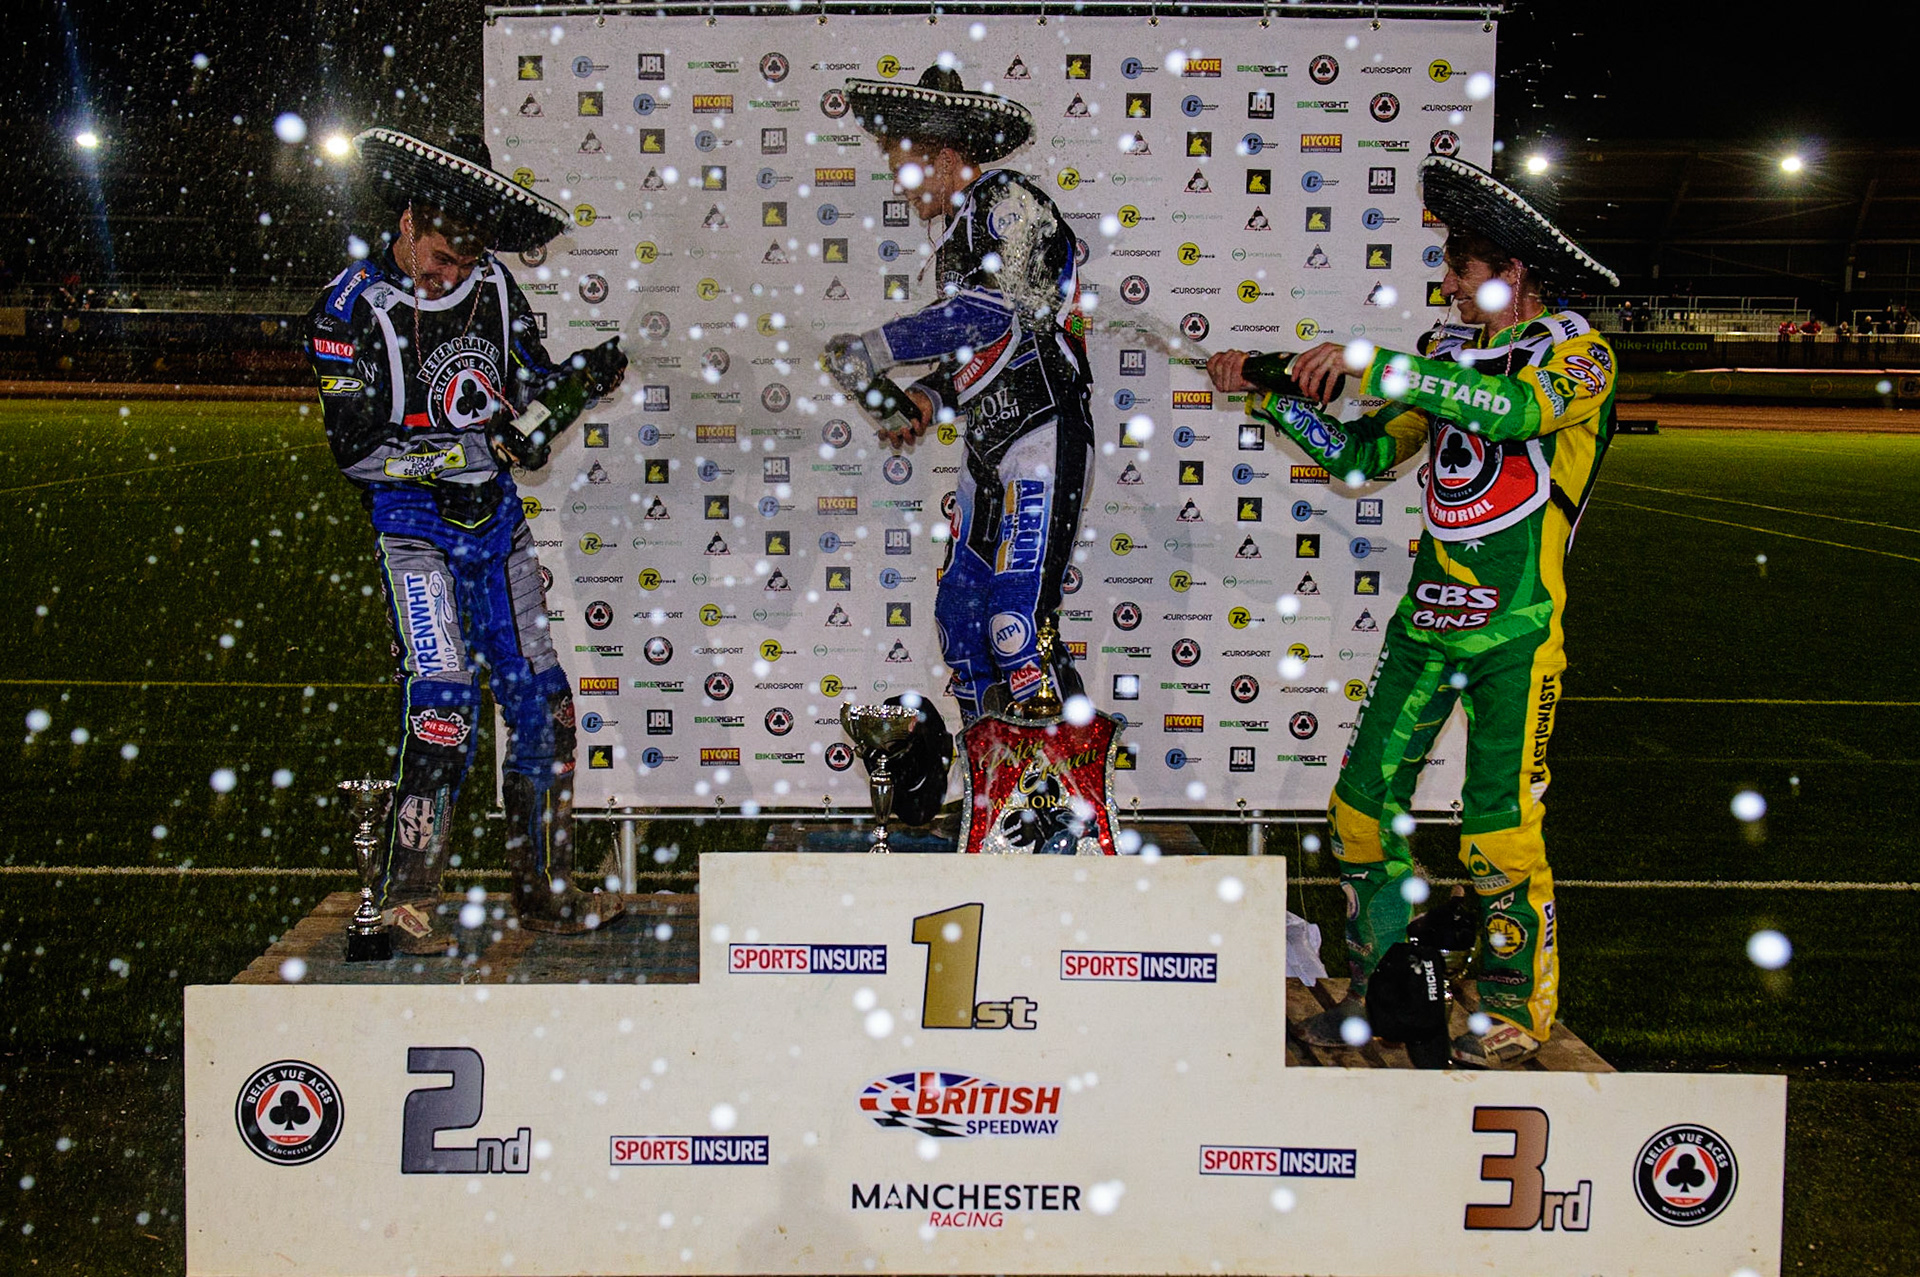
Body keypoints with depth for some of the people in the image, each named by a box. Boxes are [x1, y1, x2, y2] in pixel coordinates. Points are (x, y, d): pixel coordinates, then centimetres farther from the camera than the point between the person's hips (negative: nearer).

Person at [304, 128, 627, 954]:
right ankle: (407, 896, -8)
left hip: (496, 516, 5)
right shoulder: (352, 307, -10)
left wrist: (580, 379, -8)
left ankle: (545, 887, 17)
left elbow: (530, 379, 14)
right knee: (442, 699, -18)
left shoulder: (492, 283, 4)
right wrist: (478, 446, -23)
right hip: (414, 523, -5)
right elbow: (357, 448, -15)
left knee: (539, 698, 5)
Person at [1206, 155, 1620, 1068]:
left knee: (1498, 826, -6)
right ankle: (1381, 987, 20)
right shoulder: (1448, 348, 14)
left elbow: (1516, 409, -28)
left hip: (1516, 629, -6)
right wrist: (1271, 396, 3)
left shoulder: (1577, 356, -5)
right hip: (1427, 617, 6)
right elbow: (1362, 455, 14)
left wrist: (1374, 366, -34)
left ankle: (1518, 1011, 11)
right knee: (1364, 803, 4)